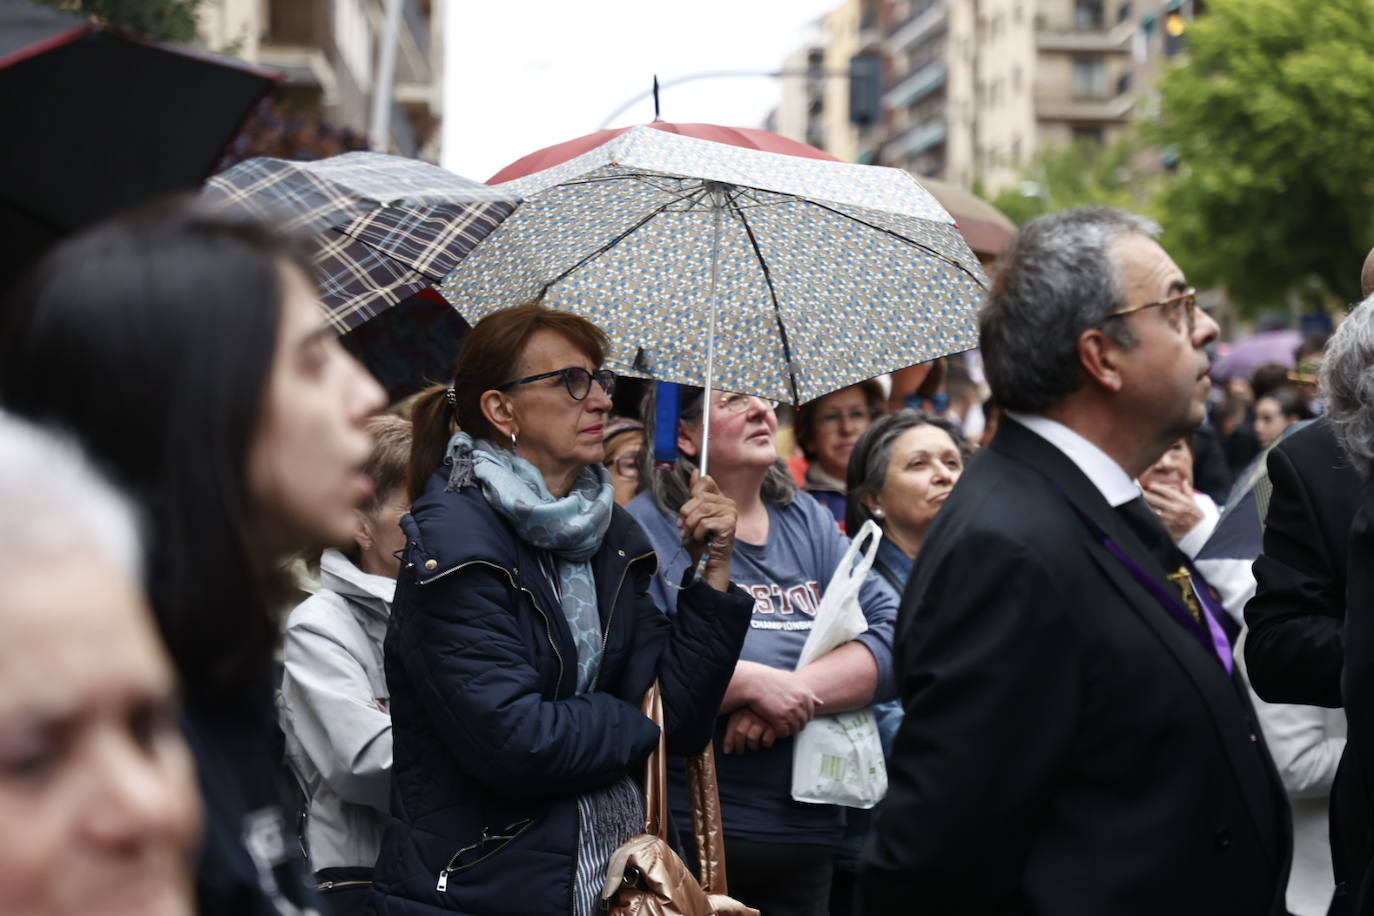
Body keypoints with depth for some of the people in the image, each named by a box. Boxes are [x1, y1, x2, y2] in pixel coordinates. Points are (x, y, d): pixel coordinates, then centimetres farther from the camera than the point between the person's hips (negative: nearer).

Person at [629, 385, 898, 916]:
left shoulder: (809, 521, 10)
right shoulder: (646, 528, -6)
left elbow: (896, 634, -1)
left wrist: (797, 693, -15)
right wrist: (751, 683, -20)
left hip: (808, 832, 5)